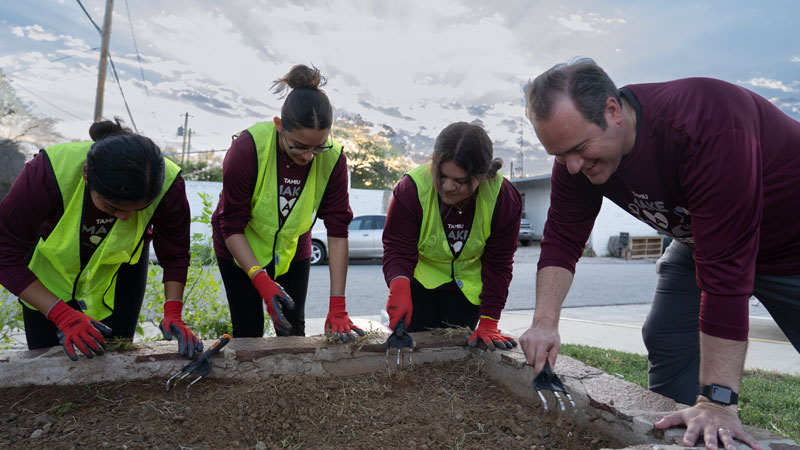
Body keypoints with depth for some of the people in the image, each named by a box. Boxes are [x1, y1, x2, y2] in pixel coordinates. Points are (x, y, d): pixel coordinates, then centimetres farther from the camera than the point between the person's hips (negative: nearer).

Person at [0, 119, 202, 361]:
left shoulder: (168, 186, -33)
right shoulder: (48, 173, -37)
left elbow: (175, 256, -18)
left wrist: (173, 315, -30)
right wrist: (61, 315, -36)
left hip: (120, 268, 1)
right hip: (50, 265, 0)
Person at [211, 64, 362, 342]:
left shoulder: (333, 159, -23)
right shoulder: (248, 148, -31)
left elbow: (338, 232, -21)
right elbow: (232, 226, -25)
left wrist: (337, 306, -24)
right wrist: (262, 282, -36)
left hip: (292, 249, 2)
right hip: (241, 248, -2)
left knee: (294, 330, 6)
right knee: (248, 330, 3)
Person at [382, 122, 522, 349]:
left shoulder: (504, 199, -25)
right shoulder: (411, 189, -29)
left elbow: (498, 265, -18)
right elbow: (397, 249, -26)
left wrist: (488, 324, -21)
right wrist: (399, 286, -49)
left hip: (467, 286, 1)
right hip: (421, 279, 0)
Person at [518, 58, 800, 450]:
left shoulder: (704, 124, -40)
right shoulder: (576, 144, -19)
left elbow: (724, 269, -41)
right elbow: (561, 241, -13)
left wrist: (716, 401, -38)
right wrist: (544, 322, -25)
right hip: (697, 239, 6)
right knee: (666, 343, 4)